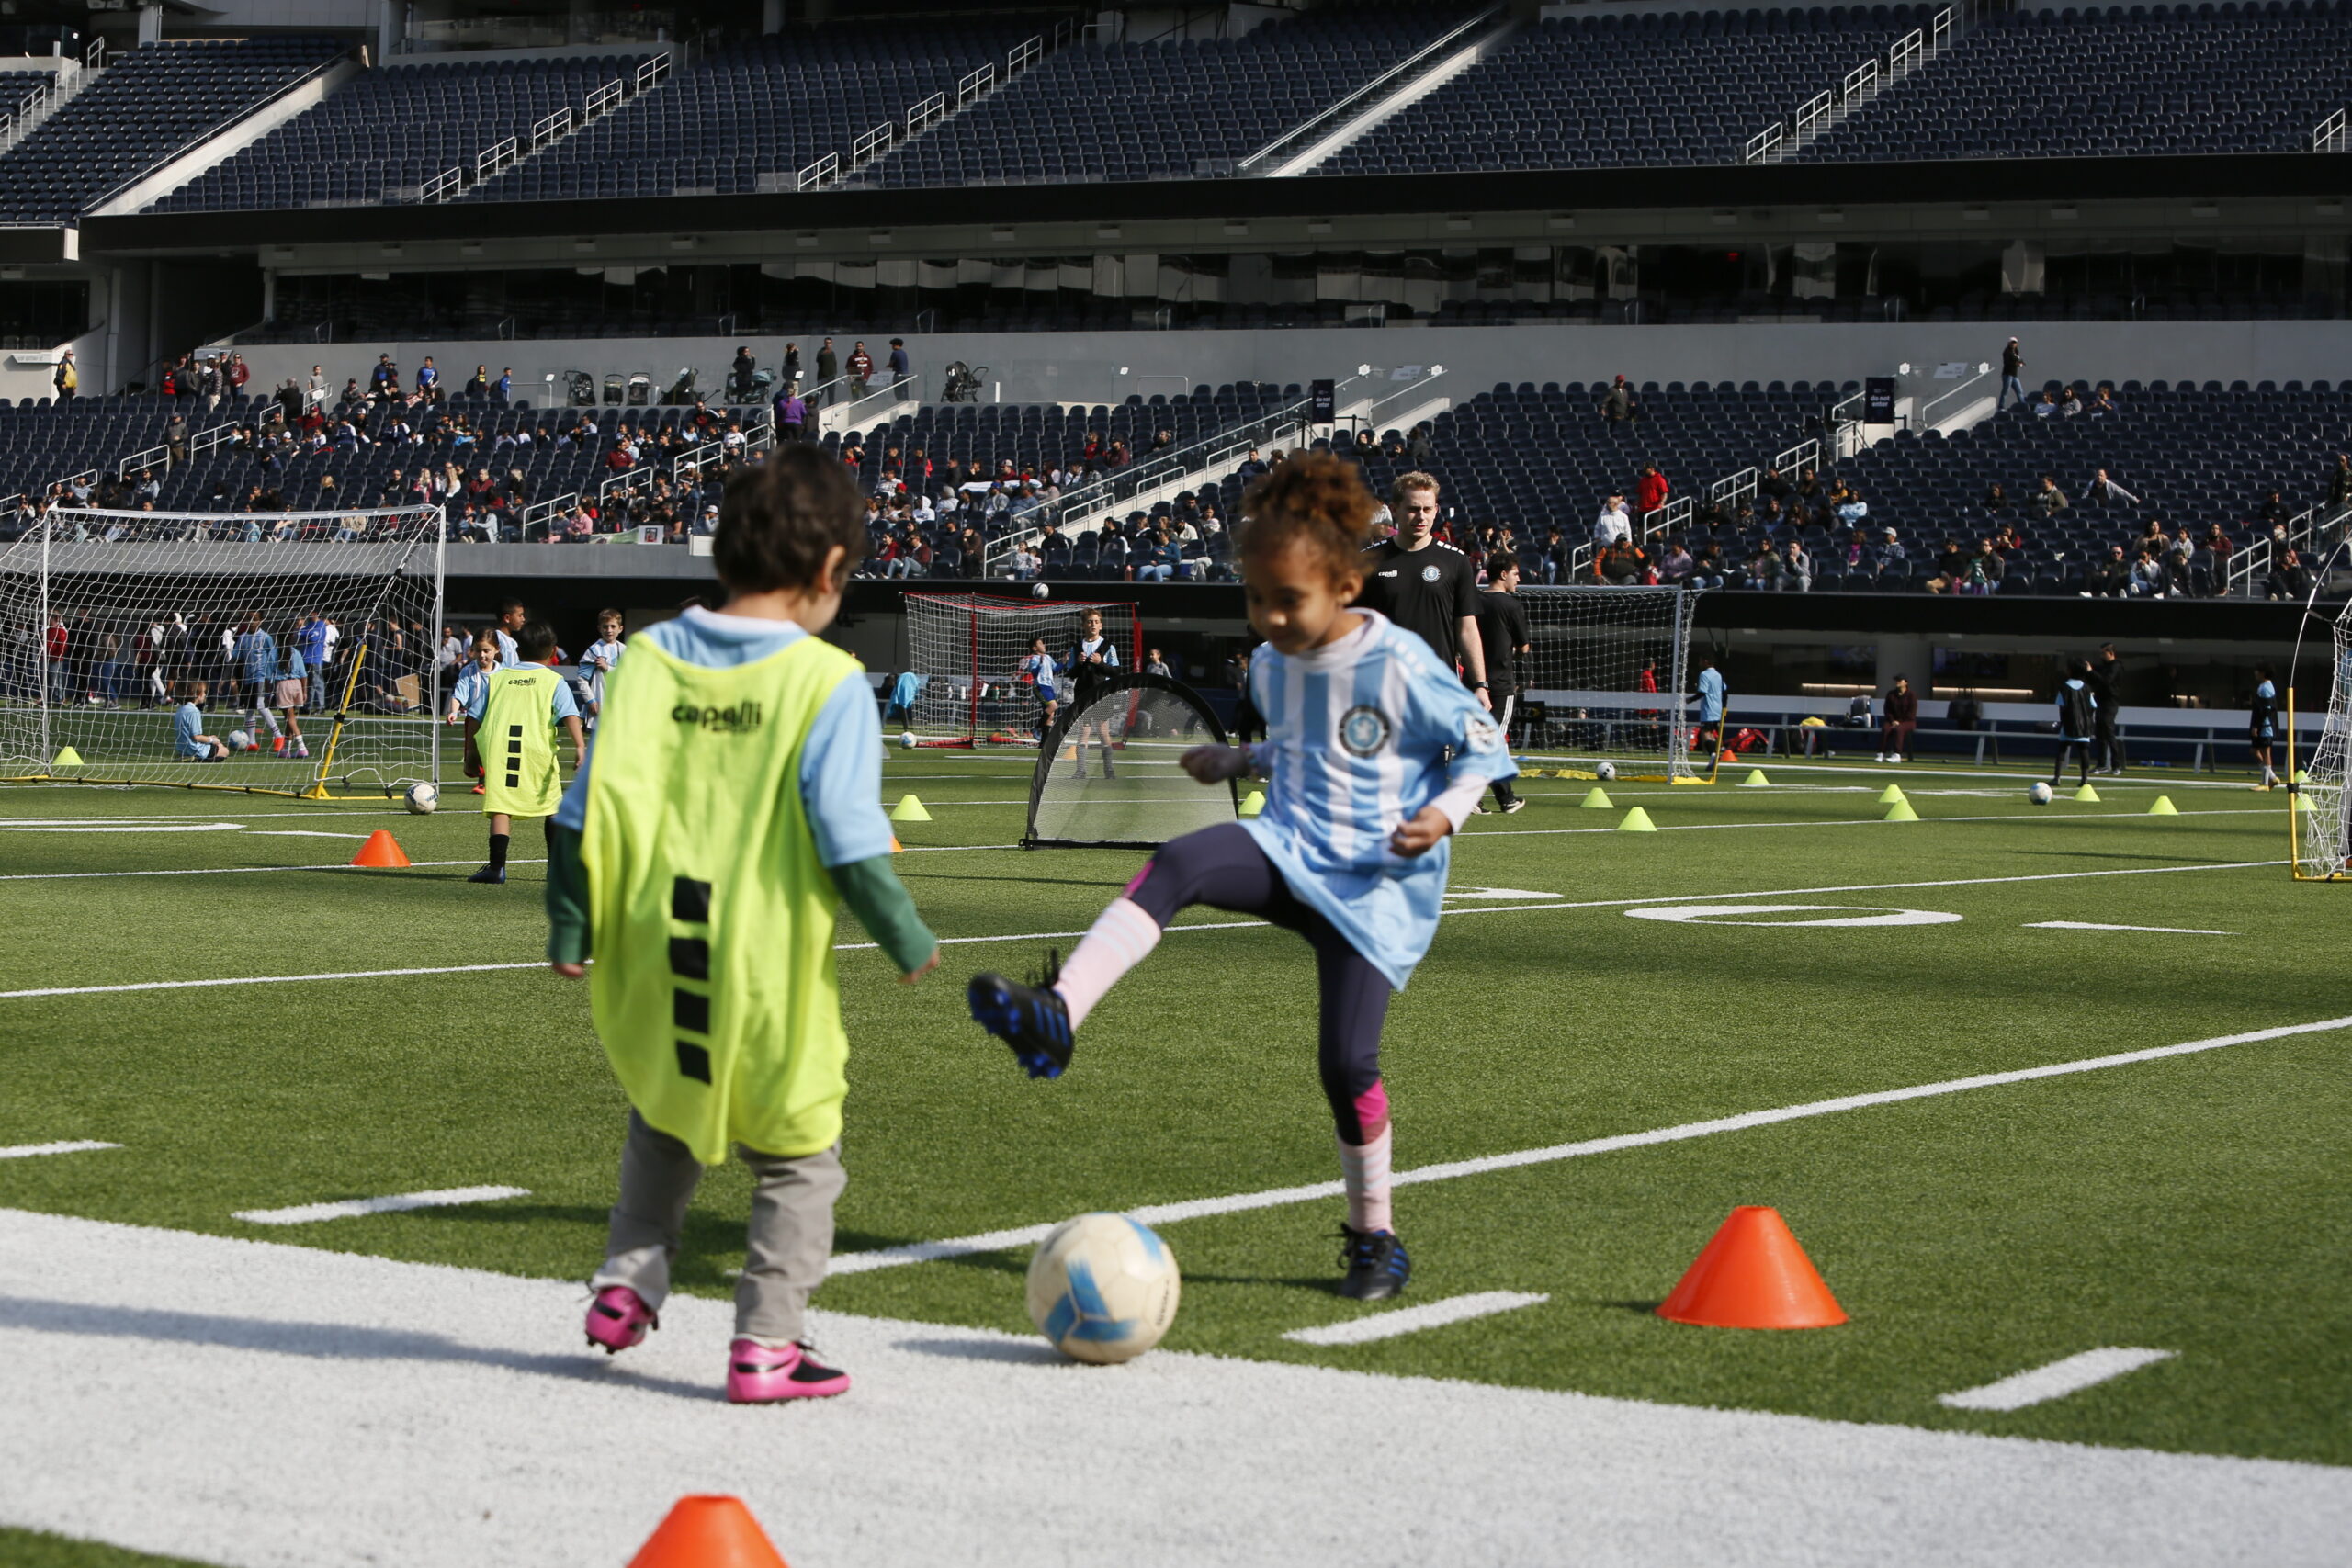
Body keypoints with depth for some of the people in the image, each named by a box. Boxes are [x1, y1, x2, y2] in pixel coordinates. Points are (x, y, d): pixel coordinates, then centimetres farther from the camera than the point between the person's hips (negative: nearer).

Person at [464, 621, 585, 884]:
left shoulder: (497, 677, 19)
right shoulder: (554, 681, 12)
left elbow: (473, 717, 17)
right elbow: (570, 715, -4)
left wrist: (471, 753, 24)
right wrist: (580, 746, -13)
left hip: (496, 747, 1)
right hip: (538, 750, -1)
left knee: (501, 807, -3)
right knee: (553, 808, 15)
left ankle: (496, 865, -16)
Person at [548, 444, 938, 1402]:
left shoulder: (650, 659, 0)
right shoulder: (827, 683, -12)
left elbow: (586, 811, 0)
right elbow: (848, 844, -14)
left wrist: (570, 926, 9)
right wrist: (907, 941, -1)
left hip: (656, 965, 5)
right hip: (770, 974, -4)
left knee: (663, 1123, 30)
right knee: (797, 1159, 11)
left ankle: (627, 1283, 25)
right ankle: (766, 1344, 8)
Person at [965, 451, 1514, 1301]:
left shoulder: (1402, 667, -13)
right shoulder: (1272, 666, 7)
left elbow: (1482, 746, -3)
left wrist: (1444, 814, -19)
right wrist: (1239, 761, 12)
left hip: (1375, 884, -5)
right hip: (1289, 848, 5)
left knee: (1347, 1061, -11)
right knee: (1174, 865, -27)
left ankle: (1374, 1236, 12)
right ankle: (1056, 1016, -42)